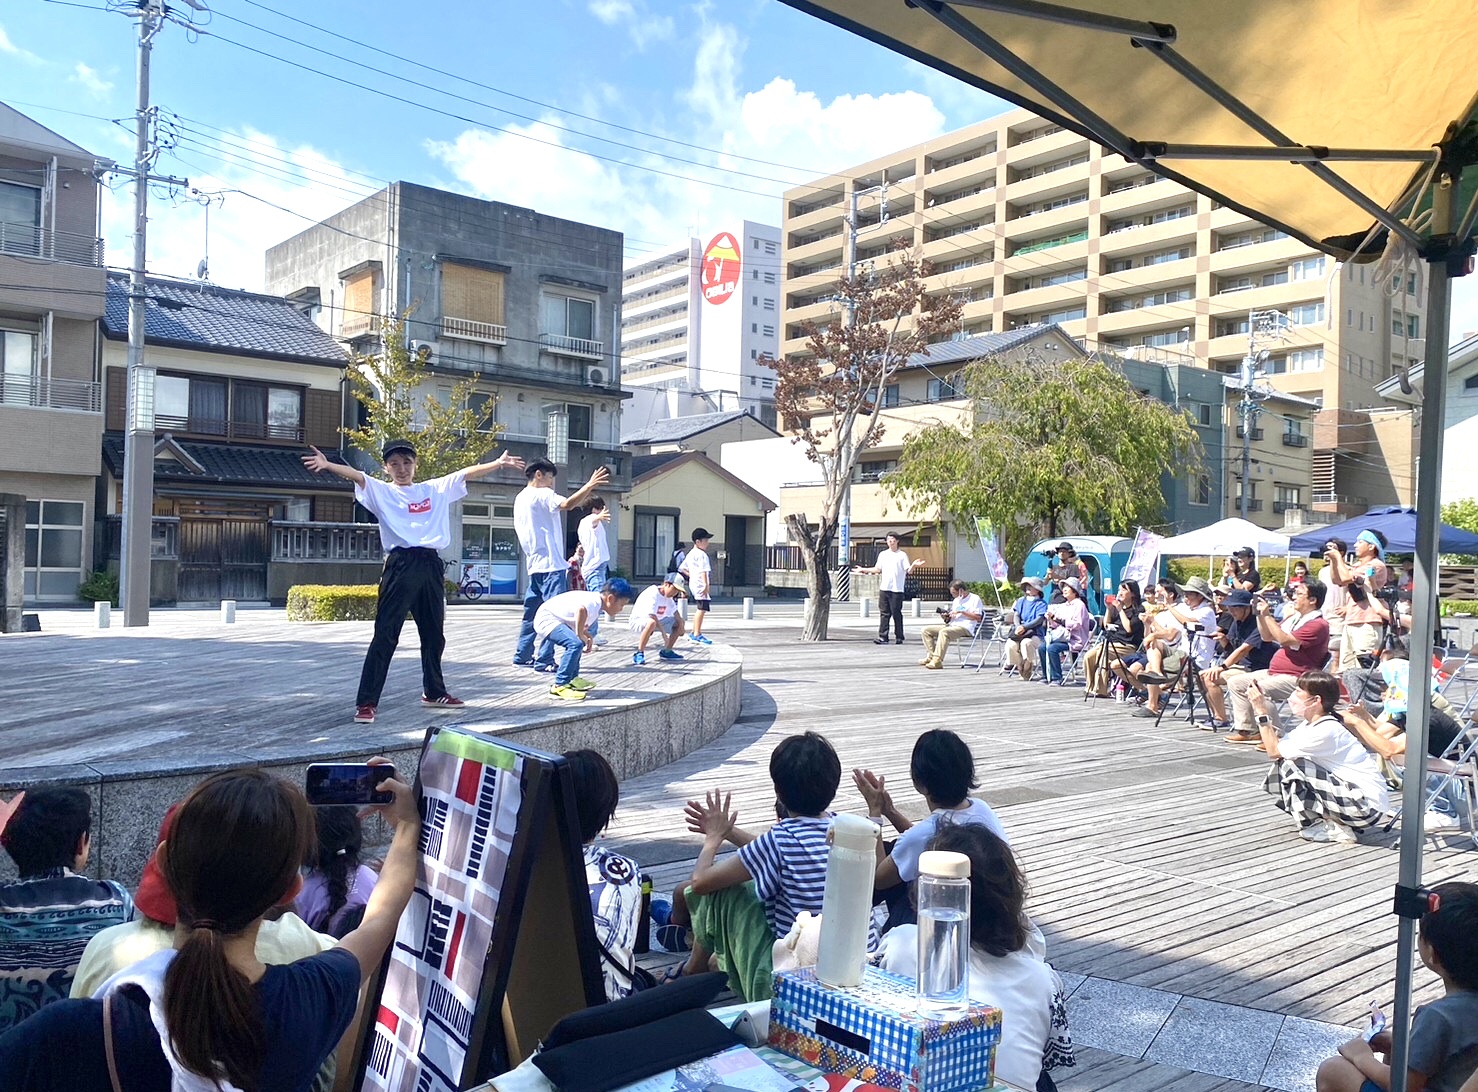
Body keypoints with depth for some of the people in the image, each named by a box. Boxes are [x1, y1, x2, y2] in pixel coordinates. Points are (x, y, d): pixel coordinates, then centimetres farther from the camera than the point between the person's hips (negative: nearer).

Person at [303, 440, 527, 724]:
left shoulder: (436, 488, 15)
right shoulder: (381, 491, 3)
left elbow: (467, 473, 19)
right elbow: (356, 476, -15)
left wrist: (498, 463, 16)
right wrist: (328, 465, -32)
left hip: (431, 565, 5)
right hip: (400, 565, -5)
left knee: (434, 634, 17)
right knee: (385, 636, -8)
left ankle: (434, 692, 34)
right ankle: (366, 703, -5)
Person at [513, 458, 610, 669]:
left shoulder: (521, 498, 18)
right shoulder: (541, 494, -10)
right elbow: (567, 504, -27)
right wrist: (589, 485, -27)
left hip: (534, 564, 10)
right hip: (550, 564, -10)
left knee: (532, 611, 15)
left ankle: (522, 656, 19)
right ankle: (545, 660, -11)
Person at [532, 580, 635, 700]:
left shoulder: (596, 601, 6)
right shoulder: (594, 603, -25)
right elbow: (581, 610, -48)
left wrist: (587, 636, -7)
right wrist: (581, 635, -33)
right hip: (546, 619, -11)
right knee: (575, 644, -29)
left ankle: (571, 678, 38)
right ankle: (559, 687, -23)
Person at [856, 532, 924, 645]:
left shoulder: (902, 555, 3)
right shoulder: (882, 554, 15)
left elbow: (908, 570, -3)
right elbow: (877, 569, 22)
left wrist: (914, 565, -23)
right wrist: (863, 570, 20)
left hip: (897, 589, -4)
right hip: (884, 588, 4)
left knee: (897, 614, -1)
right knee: (884, 613, 1)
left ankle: (899, 637, 7)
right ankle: (883, 637, 1)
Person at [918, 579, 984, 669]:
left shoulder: (975, 599, 1)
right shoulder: (956, 600, 25)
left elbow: (978, 617, -10)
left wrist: (961, 612, -13)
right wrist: (946, 617, 5)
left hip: (965, 627, -9)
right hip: (952, 625, 9)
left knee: (943, 631, -37)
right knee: (926, 630, -4)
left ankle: (937, 660, -42)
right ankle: (931, 656, -12)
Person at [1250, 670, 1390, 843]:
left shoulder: (1326, 731, -22)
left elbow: (1274, 751, -20)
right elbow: (1278, 743, 1)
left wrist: (1262, 712, -16)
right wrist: (1267, 709, -1)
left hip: (1367, 806, -9)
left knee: (1289, 765, -18)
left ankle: (1330, 829, -6)